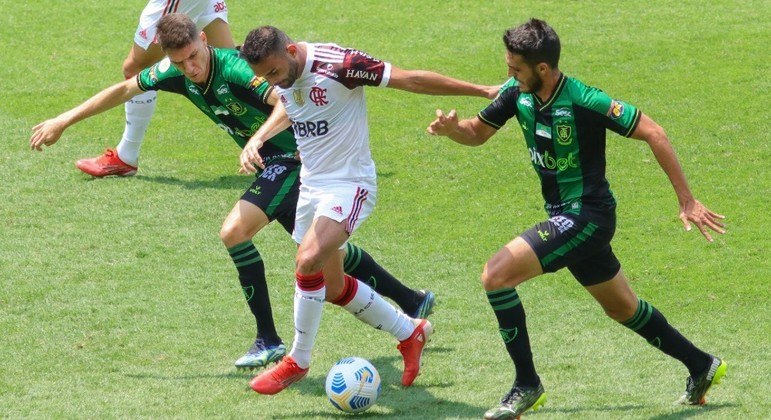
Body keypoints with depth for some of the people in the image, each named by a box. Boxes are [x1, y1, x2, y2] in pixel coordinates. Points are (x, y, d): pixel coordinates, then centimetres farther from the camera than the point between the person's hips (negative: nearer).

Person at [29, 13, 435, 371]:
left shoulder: (234, 69, -29)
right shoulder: (176, 73, -5)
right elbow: (123, 90, 9)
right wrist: (63, 121, 11)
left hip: (294, 156, -9)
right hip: (274, 160, 9)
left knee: (234, 231, -19)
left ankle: (268, 340, -8)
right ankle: (412, 300, 33)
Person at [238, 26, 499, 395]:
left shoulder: (337, 64, -24)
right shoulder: (280, 76, -2)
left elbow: (410, 80, -21)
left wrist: (484, 91, -18)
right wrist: (256, 141, 3)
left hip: (350, 184, -8)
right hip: (311, 185, 8)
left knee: (309, 261, -26)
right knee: (332, 287, 13)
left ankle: (298, 362, -10)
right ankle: (409, 332, 33)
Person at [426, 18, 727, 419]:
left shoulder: (584, 102, -25)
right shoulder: (517, 93, -4)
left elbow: (653, 134, -20)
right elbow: (477, 132, 9)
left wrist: (686, 201, -19)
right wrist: (452, 128, -16)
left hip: (586, 217, -9)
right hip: (564, 216, 9)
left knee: (496, 275, -18)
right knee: (622, 309, 23)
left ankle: (527, 386, -8)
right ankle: (701, 367, 41)